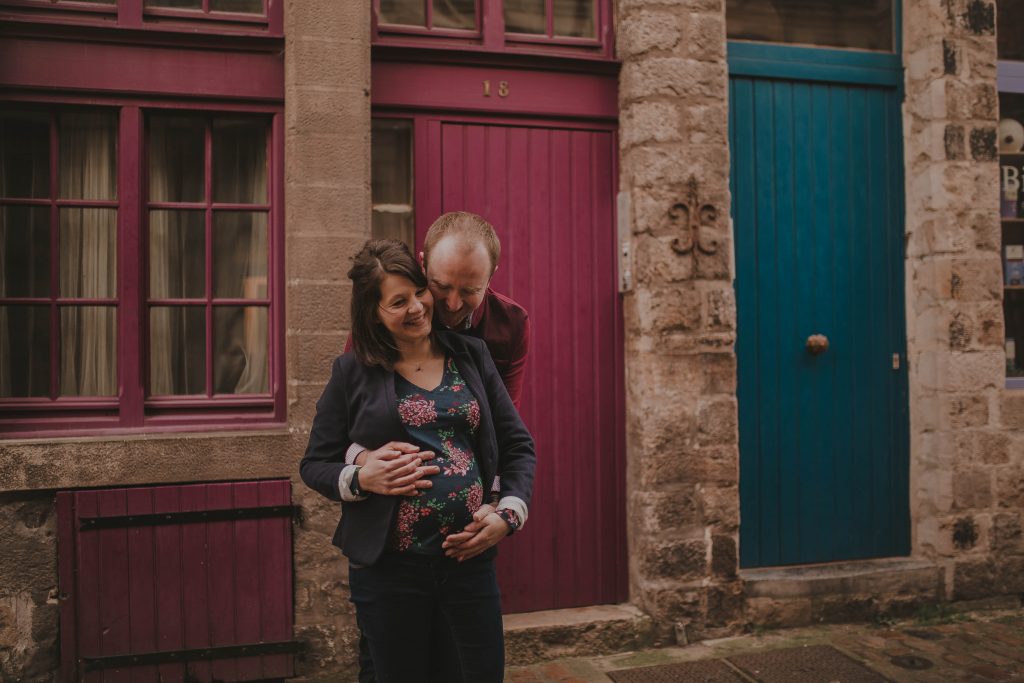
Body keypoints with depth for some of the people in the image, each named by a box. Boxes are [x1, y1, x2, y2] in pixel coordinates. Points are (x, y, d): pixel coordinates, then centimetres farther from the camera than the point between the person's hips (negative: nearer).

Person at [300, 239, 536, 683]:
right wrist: (360, 479, -15)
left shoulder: (471, 356, 6)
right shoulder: (353, 372, 0)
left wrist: (508, 514, -6)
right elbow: (313, 465, 4)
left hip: (470, 560, 2)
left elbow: (518, 447, 8)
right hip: (387, 567, -1)